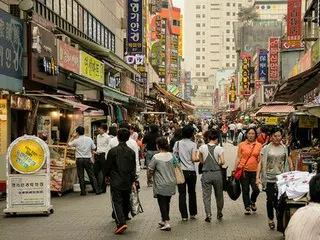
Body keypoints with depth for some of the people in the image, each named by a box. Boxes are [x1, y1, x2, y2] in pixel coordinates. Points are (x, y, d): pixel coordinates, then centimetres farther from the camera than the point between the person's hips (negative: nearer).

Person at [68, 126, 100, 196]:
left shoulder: (76, 141, -8)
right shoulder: (89, 139, -2)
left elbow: (68, 144, 7)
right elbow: (93, 148, 4)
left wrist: (73, 137, 13)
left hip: (79, 159, -2)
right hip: (88, 159, 2)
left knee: (81, 176, 7)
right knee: (91, 175, 8)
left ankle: (83, 191, 8)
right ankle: (97, 190, 8)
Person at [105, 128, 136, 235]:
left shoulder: (113, 151, -10)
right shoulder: (131, 152, 1)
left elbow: (108, 166, -3)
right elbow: (133, 169, 5)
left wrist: (108, 175, 16)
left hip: (116, 182, -4)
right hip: (127, 182, 4)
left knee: (117, 202, -6)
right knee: (126, 202, 18)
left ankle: (121, 223, -21)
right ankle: (123, 219, 29)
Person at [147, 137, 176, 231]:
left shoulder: (156, 157, -16)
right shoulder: (171, 155, 1)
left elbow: (150, 170, -10)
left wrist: (149, 179, 9)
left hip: (161, 186, -6)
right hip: (171, 184, 6)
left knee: (162, 204, -1)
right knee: (167, 203, 18)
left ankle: (166, 223, -10)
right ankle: (164, 220, 31)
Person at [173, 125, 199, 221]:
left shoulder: (177, 143, 1)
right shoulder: (193, 144, -6)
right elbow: (194, 159, -12)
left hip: (180, 171, 1)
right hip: (191, 171, -1)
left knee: (182, 193, 3)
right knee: (192, 192, 15)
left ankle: (184, 215, 2)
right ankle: (192, 213, 21)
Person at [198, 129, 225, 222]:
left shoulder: (202, 147, -2)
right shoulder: (219, 148, -7)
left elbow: (201, 160, 7)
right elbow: (222, 162, -12)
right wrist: (217, 164, 7)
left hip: (206, 174, 0)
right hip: (217, 173, 0)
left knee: (206, 195, 2)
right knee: (219, 194, 17)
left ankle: (208, 214, -12)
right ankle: (219, 213, 30)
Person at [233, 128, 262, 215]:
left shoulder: (259, 145, 5)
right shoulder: (242, 145, 3)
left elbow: (260, 160, 8)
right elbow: (238, 158, 6)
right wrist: (234, 169, 2)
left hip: (254, 171, 1)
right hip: (244, 170, -1)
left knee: (256, 189, -4)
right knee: (245, 190, 5)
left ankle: (252, 201, 27)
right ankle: (247, 207, 19)